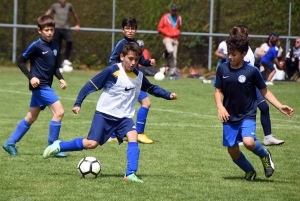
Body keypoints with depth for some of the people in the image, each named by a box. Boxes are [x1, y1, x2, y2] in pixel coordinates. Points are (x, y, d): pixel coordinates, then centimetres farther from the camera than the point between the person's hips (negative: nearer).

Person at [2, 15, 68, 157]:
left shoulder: (55, 46, 9)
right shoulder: (36, 46, -12)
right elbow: (21, 61, -8)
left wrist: (61, 78, 3)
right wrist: (31, 77, -17)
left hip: (46, 86, 8)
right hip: (39, 85, -8)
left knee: (31, 117, 14)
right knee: (59, 111, -15)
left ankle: (10, 143, 24)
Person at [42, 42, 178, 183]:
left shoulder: (139, 76, 0)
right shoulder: (112, 71, -17)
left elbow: (151, 88, 19)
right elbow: (91, 85, -11)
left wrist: (168, 95, 7)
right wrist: (78, 103, -14)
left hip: (124, 117, 4)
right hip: (104, 114, -4)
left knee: (133, 135, -22)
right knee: (91, 143, -11)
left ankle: (130, 174, -22)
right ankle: (58, 146, 11)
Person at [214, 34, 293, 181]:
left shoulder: (252, 71, -9)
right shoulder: (222, 69, -2)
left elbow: (264, 92, 1)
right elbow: (218, 91, 6)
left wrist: (280, 106, -8)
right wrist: (220, 107, -12)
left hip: (247, 115, -4)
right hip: (230, 117, 4)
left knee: (248, 142, -27)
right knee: (232, 150, 3)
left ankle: (265, 155, 7)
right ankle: (249, 171, 30)